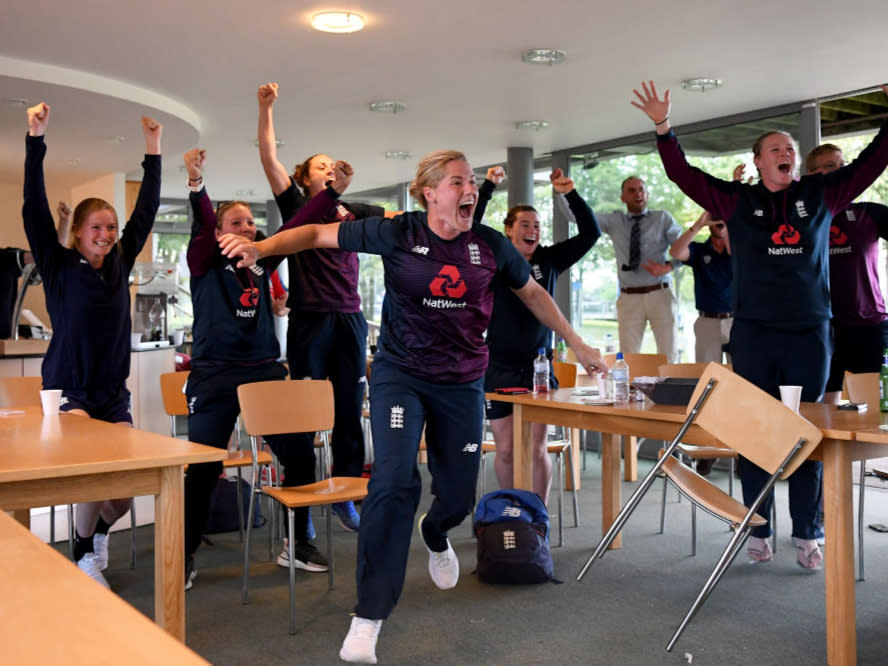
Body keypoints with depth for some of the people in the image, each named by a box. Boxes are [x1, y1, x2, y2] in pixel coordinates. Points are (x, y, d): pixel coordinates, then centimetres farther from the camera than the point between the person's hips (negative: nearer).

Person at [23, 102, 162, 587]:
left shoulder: (120, 264, 7)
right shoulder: (60, 266, -3)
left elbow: (146, 213, 9)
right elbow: (35, 211, -12)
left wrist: (153, 153, 7)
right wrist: (35, 140, -18)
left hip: (113, 395, 5)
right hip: (67, 392, -4)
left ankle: (99, 531, 31)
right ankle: (84, 555, 4)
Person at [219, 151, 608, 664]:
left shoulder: (490, 245, -2)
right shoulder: (397, 233, -10)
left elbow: (533, 293, 12)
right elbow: (318, 235, -8)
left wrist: (578, 345, 16)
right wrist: (262, 247, -24)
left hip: (463, 383, 3)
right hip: (401, 375, -3)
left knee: (459, 496, 9)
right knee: (395, 480, -22)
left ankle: (435, 535, 51)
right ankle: (369, 617, -11)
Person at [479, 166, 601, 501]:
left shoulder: (549, 259, 5)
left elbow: (590, 233, 1)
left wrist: (571, 194, -7)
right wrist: (488, 186, -16)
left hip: (539, 365, 1)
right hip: (500, 369, -1)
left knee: (538, 448, 1)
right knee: (505, 449, 6)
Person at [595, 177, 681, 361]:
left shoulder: (663, 219, 7)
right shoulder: (614, 221, 12)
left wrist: (668, 267, -17)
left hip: (660, 294, -1)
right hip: (629, 298, 1)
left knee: (668, 354, 0)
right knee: (628, 357, -2)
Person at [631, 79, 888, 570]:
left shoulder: (820, 195, 9)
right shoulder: (738, 200, 5)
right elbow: (683, 174, 3)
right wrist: (664, 129, -4)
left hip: (811, 333, 1)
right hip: (754, 334, -1)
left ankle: (806, 536, 13)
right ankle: (758, 531, 13)